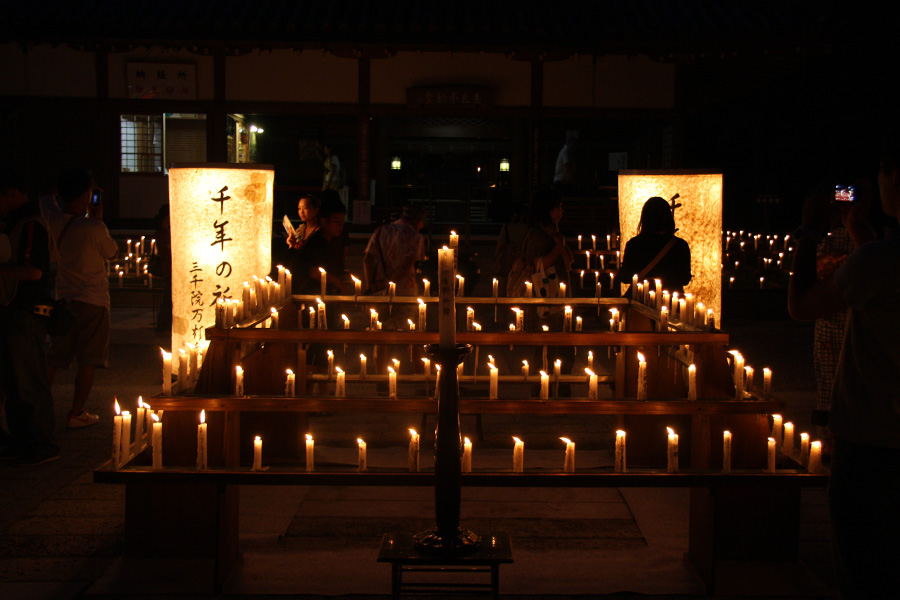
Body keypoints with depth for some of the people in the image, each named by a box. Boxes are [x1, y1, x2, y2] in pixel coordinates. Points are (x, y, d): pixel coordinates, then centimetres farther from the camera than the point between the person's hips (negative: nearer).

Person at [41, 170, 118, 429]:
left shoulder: (53, 220, -3)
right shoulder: (94, 229, -19)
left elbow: (46, 197, 20)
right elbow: (112, 252, 0)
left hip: (61, 299, 6)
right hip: (92, 301, -6)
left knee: (54, 357, 13)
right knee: (88, 359, 3)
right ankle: (77, 413, 4)